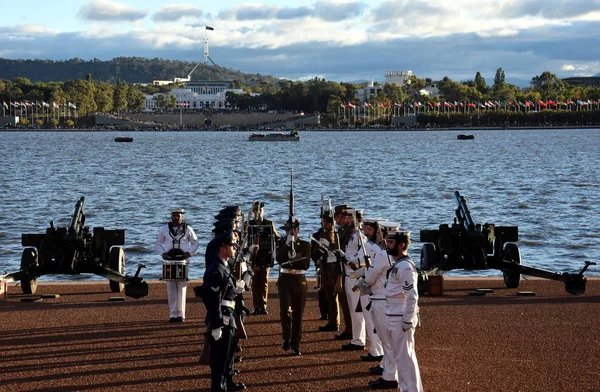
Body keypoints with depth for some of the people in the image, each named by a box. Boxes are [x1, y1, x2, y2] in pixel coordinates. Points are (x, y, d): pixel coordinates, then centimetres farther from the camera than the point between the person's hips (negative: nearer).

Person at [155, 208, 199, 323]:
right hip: (169, 262, 1)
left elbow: (195, 243, 12)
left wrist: (189, 252, -4)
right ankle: (173, 314, 4)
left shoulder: (187, 229, 4)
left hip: (182, 262, -1)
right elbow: (158, 243, 14)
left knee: (182, 289, -2)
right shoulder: (165, 229, 6)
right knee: (171, 289, 1)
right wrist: (162, 253, -3)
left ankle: (181, 314, 2)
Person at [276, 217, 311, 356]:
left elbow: (306, 264, -3)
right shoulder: (282, 243, 7)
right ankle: (287, 338, 3)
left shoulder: (305, 245, 5)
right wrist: (287, 244, -15)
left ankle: (295, 344, 9)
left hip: (299, 281, 0)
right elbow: (280, 259, -10)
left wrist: (293, 259, -16)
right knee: (285, 310, -17)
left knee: (298, 314, 2)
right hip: (285, 280, 0)